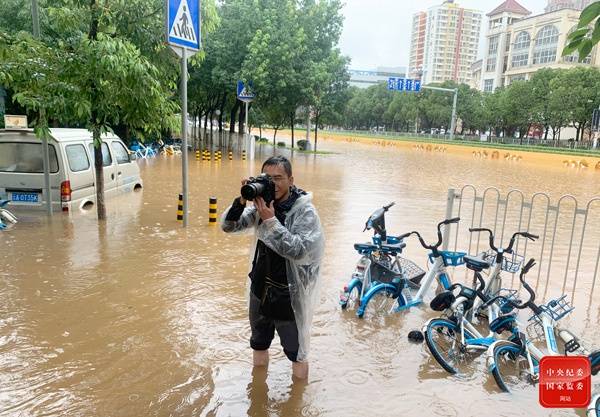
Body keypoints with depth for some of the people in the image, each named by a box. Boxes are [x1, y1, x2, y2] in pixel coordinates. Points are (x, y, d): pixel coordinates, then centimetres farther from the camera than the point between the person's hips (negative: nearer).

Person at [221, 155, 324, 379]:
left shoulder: (305, 211, -18)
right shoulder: (261, 204, -3)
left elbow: (300, 251, -29)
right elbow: (228, 226, -4)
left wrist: (271, 221, -31)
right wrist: (241, 201, -21)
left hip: (289, 293, -6)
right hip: (260, 288, 6)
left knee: (296, 352, 13)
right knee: (259, 343, 26)